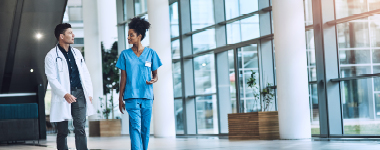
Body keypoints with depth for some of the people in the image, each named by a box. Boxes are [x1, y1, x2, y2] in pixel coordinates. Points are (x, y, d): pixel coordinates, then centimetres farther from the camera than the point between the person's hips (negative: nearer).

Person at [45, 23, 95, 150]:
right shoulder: (52, 55, -2)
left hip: (79, 93, 4)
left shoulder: (76, 53, 16)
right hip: (62, 96, -4)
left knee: (80, 129, -2)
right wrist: (65, 94, -20)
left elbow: (85, 73, 18)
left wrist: (89, 93, 9)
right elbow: (52, 78, -9)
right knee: (62, 131, 3)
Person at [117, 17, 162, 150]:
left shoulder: (151, 53, 6)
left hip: (147, 96, 1)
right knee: (135, 127, -12)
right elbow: (123, 78, 7)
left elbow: (155, 75, 12)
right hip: (131, 96, -1)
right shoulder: (125, 54, 6)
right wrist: (120, 98, 4)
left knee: (145, 129, 6)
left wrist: (153, 80, -12)